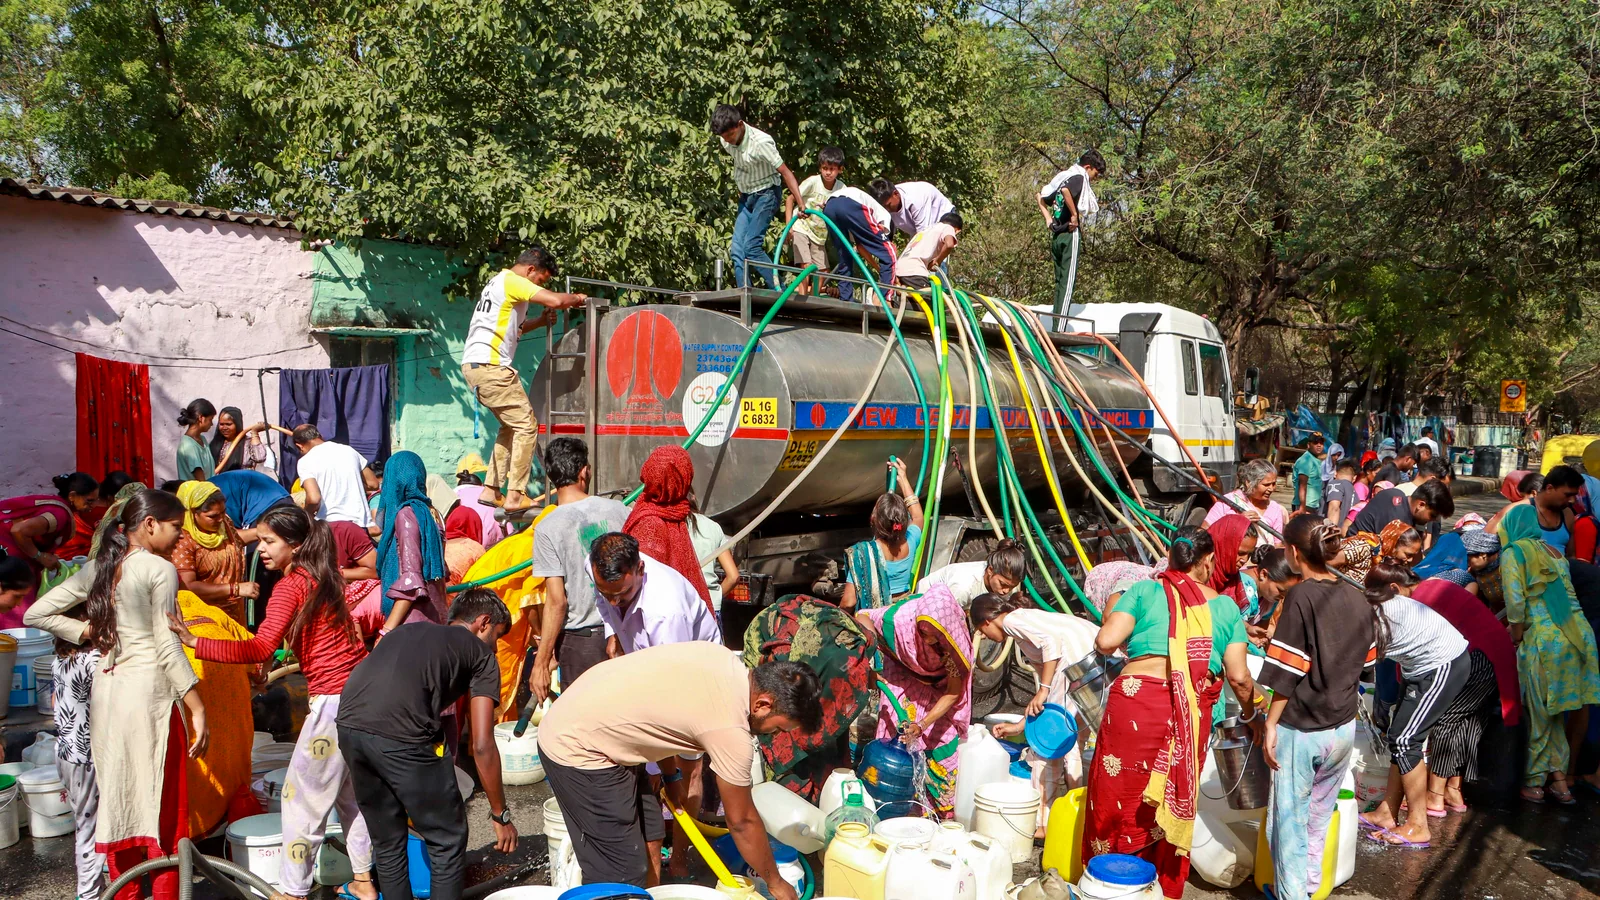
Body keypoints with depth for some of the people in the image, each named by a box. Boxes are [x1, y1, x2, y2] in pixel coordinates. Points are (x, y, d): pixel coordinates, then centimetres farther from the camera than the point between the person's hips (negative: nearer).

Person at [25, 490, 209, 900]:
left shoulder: (97, 568, 10)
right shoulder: (160, 570, -10)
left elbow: (36, 614, 12)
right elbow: (167, 646, -14)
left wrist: (91, 633, 10)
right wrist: (196, 706, -13)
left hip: (106, 689, 7)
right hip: (149, 691, -7)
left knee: (118, 797, 15)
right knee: (161, 804, 2)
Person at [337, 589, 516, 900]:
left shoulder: (408, 630, 31)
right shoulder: (480, 653, 14)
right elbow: (482, 746, 7)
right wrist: (501, 816, 17)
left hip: (349, 725, 6)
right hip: (401, 735, -6)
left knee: (387, 844, 24)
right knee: (448, 843, 13)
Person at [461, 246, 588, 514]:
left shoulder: (498, 282, 24)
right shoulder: (513, 281, -8)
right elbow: (554, 300, -21)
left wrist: (540, 321, 15)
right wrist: (577, 298, -1)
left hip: (474, 364, 10)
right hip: (490, 364, -10)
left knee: (511, 426, 18)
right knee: (526, 425, -7)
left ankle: (490, 490, 17)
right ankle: (515, 497, -9)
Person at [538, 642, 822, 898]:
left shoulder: (721, 657, -3)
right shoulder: (731, 731, -23)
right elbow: (742, 821, -10)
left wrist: (671, 775, 15)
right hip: (577, 750, -10)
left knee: (647, 836, 14)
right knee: (620, 874, -8)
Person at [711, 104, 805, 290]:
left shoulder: (761, 142, -26)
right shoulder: (726, 141, -6)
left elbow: (785, 172, -25)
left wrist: (802, 204, -33)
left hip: (766, 194, -7)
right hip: (746, 196, 7)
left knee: (751, 246, -19)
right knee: (737, 248, -4)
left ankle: (779, 290, -11)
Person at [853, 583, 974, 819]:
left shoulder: (955, 642, -35)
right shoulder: (899, 618, -37)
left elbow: (953, 692, -24)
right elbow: (862, 616, -16)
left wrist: (923, 725, -35)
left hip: (938, 685, 0)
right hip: (904, 678, 0)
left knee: (943, 739, -6)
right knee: (896, 739, -6)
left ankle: (942, 812, 10)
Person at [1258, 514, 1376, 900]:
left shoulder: (1301, 597, -17)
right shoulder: (1357, 598, 0)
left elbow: (1288, 670, -18)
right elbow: (1364, 661, 9)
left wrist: (1271, 725, -11)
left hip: (1300, 728, -6)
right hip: (1344, 727, 6)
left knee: (1289, 818, 8)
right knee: (1320, 813, 22)